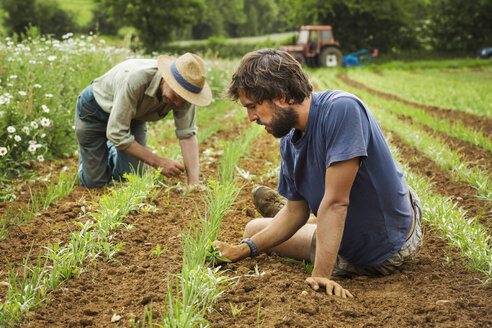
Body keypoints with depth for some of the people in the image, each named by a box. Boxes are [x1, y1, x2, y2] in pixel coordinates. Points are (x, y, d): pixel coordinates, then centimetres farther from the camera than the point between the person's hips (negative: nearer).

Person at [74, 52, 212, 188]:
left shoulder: (184, 92, -28)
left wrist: (194, 181, -36)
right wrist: (158, 162, -38)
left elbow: (187, 135, -25)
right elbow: (116, 134, -39)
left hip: (134, 116, 4)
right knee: (95, 182, -1)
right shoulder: (134, 80, -44)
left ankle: (112, 154, 31)